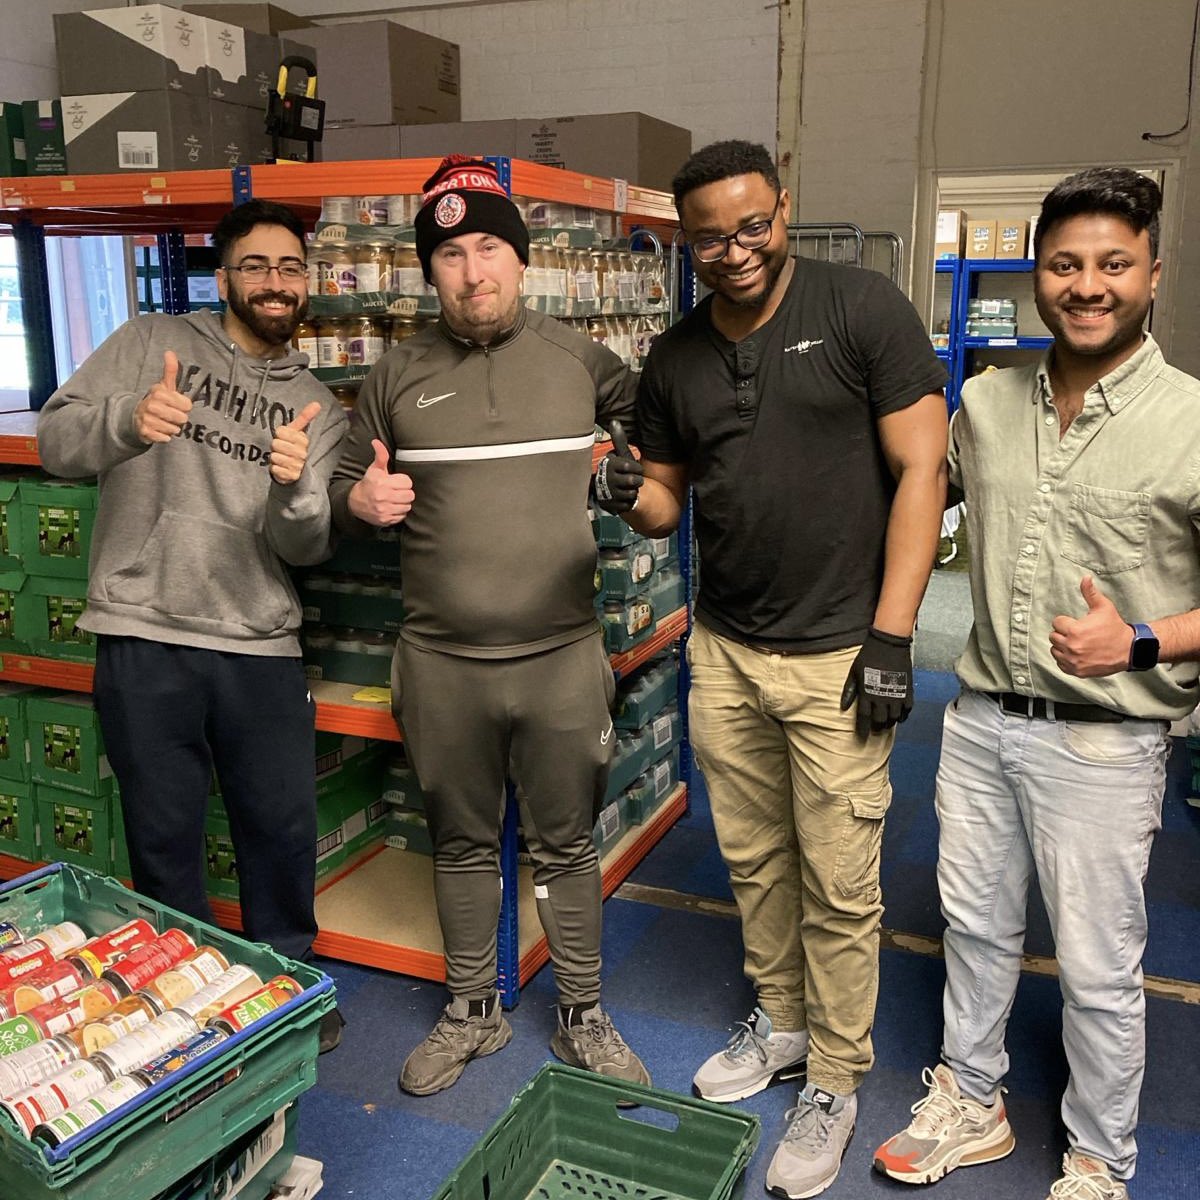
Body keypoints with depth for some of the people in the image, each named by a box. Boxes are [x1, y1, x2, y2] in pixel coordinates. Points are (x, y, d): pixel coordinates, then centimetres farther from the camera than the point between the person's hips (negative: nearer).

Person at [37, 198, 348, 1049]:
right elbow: (55, 442, -6)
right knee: (165, 836, 9)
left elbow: (306, 548, -1)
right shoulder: (152, 342, 3)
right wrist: (128, 419, -28)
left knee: (286, 829, 9)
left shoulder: (318, 406, 9)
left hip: (262, 648, 2)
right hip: (144, 639, -2)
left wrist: (294, 487, -24)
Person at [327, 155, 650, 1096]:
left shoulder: (577, 357, 2)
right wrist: (360, 500, -12)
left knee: (567, 844, 11)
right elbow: (344, 491, 12)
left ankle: (584, 1018, 31)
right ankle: (474, 1012, 36)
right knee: (463, 843, 15)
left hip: (563, 655, -1)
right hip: (442, 663, 1)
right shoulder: (399, 374, 4)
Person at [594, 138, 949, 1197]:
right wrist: (635, 497, -12)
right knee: (754, 860, 17)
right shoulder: (676, 358, 8)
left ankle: (835, 1080, 24)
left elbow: (921, 468, -9)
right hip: (724, 650, 5)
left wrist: (890, 637, -14)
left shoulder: (861, 308, -7)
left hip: (837, 656, -5)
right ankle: (780, 1023, 39)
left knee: (839, 888, 4)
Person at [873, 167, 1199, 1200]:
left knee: (1098, 970, 10)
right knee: (974, 924, 19)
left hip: (1103, 739, -4)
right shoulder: (984, 401, 2)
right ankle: (971, 1104, 41)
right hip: (982, 717, 5)